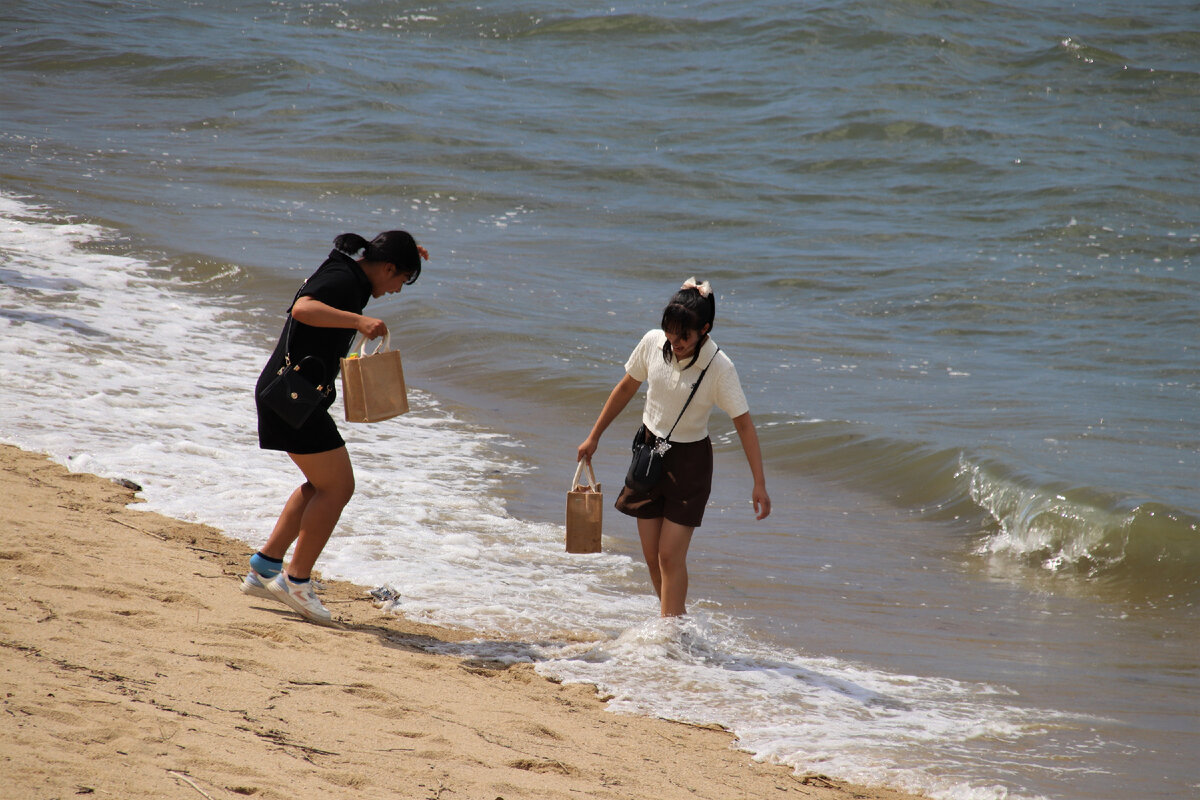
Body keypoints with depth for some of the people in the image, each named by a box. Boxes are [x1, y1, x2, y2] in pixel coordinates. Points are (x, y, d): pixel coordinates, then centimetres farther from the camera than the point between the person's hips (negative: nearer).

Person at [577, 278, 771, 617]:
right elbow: (626, 388, 7)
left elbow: (744, 424, -16)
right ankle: (678, 616, 27)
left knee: (671, 555, -9)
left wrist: (759, 484, -20)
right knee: (651, 554, 8)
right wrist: (594, 437, 12)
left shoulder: (719, 368, -21)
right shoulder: (653, 342, -9)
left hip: (689, 461, -4)